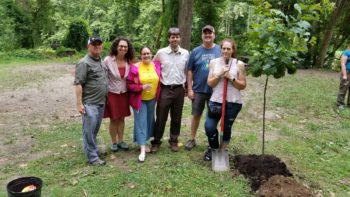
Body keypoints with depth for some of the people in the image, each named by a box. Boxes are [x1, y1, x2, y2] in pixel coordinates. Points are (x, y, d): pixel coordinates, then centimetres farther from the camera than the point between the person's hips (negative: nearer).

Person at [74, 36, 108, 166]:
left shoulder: (102, 62, 14)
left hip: (101, 102, 8)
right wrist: (79, 103, -20)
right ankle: (92, 157, 5)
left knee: (95, 130, 17)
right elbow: (78, 84, -16)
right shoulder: (84, 63, -12)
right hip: (90, 103, -8)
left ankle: (92, 149, 32)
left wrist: (105, 98, 19)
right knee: (89, 131, -2)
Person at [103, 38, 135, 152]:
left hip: (124, 94, 3)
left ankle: (121, 141, 28)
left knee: (121, 118, 13)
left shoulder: (129, 61, -3)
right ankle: (114, 142, 24)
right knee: (113, 119, 7)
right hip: (112, 94, -3)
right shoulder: (108, 60, -14)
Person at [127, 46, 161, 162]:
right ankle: (142, 150, -2)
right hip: (139, 99, -4)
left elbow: (159, 81, 12)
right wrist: (142, 87, -24)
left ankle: (143, 143, 32)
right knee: (141, 122, -4)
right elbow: (129, 85, -11)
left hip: (152, 99, 5)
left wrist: (158, 95, 5)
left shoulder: (156, 65, -1)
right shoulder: (135, 68, -12)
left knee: (149, 121, 13)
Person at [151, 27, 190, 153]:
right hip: (165, 89, -2)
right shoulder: (161, 53, -2)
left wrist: (185, 84, 10)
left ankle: (174, 141, 26)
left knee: (176, 118, 11)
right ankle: (156, 142, 18)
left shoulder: (185, 53, 2)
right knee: (161, 117, 4)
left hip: (179, 89, 2)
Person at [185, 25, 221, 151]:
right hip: (198, 90, 0)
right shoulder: (196, 51, 0)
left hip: (215, 91, 0)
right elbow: (190, 71, 0)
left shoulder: (220, 51, 0)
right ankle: (192, 139, 24)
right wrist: (190, 89, -4)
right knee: (196, 115, 9)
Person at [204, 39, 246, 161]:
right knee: (209, 127, -4)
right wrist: (220, 74, -15)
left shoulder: (239, 64, -2)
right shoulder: (214, 62, 3)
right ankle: (213, 149, 25)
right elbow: (210, 83, -1)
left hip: (233, 102, -1)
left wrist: (231, 78, -16)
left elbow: (243, 86, -1)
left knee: (227, 128, 8)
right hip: (216, 100, 1)